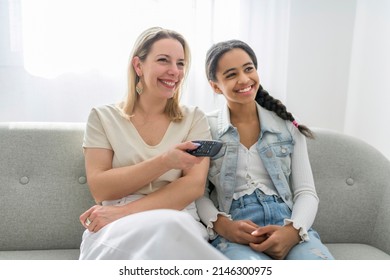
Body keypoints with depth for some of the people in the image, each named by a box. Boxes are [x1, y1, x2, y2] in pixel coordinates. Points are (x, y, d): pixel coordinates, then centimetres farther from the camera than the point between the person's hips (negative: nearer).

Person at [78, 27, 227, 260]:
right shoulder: (103, 117, 8)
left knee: (170, 228, -36)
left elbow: (195, 186, -4)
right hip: (115, 229, -1)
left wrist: (125, 211, -15)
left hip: (178, 224, 1)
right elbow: (100, 189, -3)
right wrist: (165, 162, -16)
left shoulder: (195, 118, 9)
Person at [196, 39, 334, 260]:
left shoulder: (288, 126, 12)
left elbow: (306, 192, 7)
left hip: (285, 224, 3)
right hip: (232, 232, -2)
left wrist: (293, 230, -14)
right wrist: (220, 224, -17)